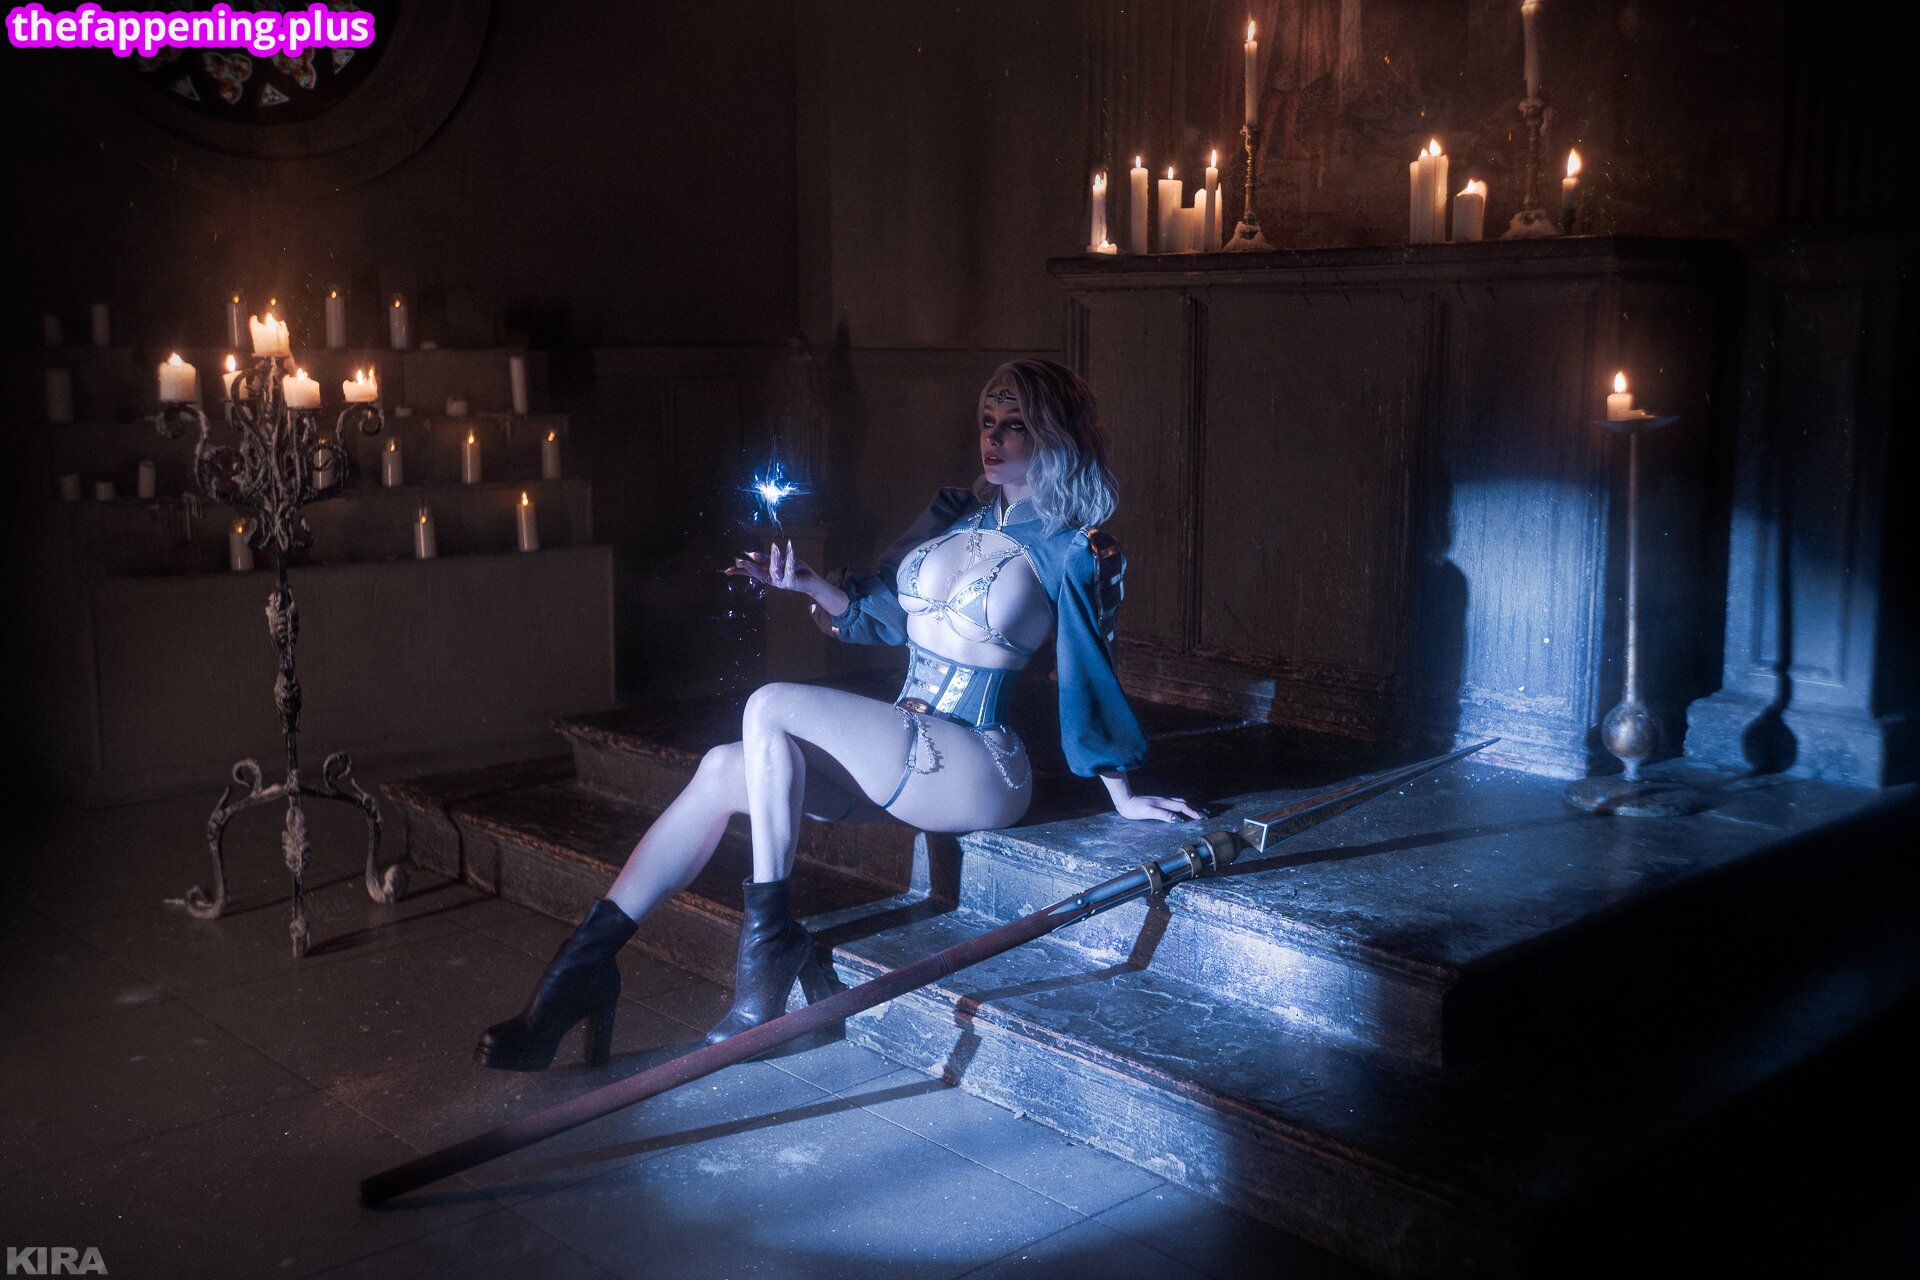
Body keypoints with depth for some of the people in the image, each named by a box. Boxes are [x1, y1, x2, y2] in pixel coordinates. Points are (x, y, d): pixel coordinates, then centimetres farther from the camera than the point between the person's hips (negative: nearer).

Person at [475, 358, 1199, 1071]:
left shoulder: (1073, 550, -6)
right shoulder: (952, 516, 12)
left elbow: (1090, 674, -3)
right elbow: (878, 613, 18)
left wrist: (1123, 796, -1)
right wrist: (808, 585, 0)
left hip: (977, 768, -7)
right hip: (904, 750, 7)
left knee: (770, 709, -23)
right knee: (723, 771, -11)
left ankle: (769, 934, -16)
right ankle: (587, 959, -10)